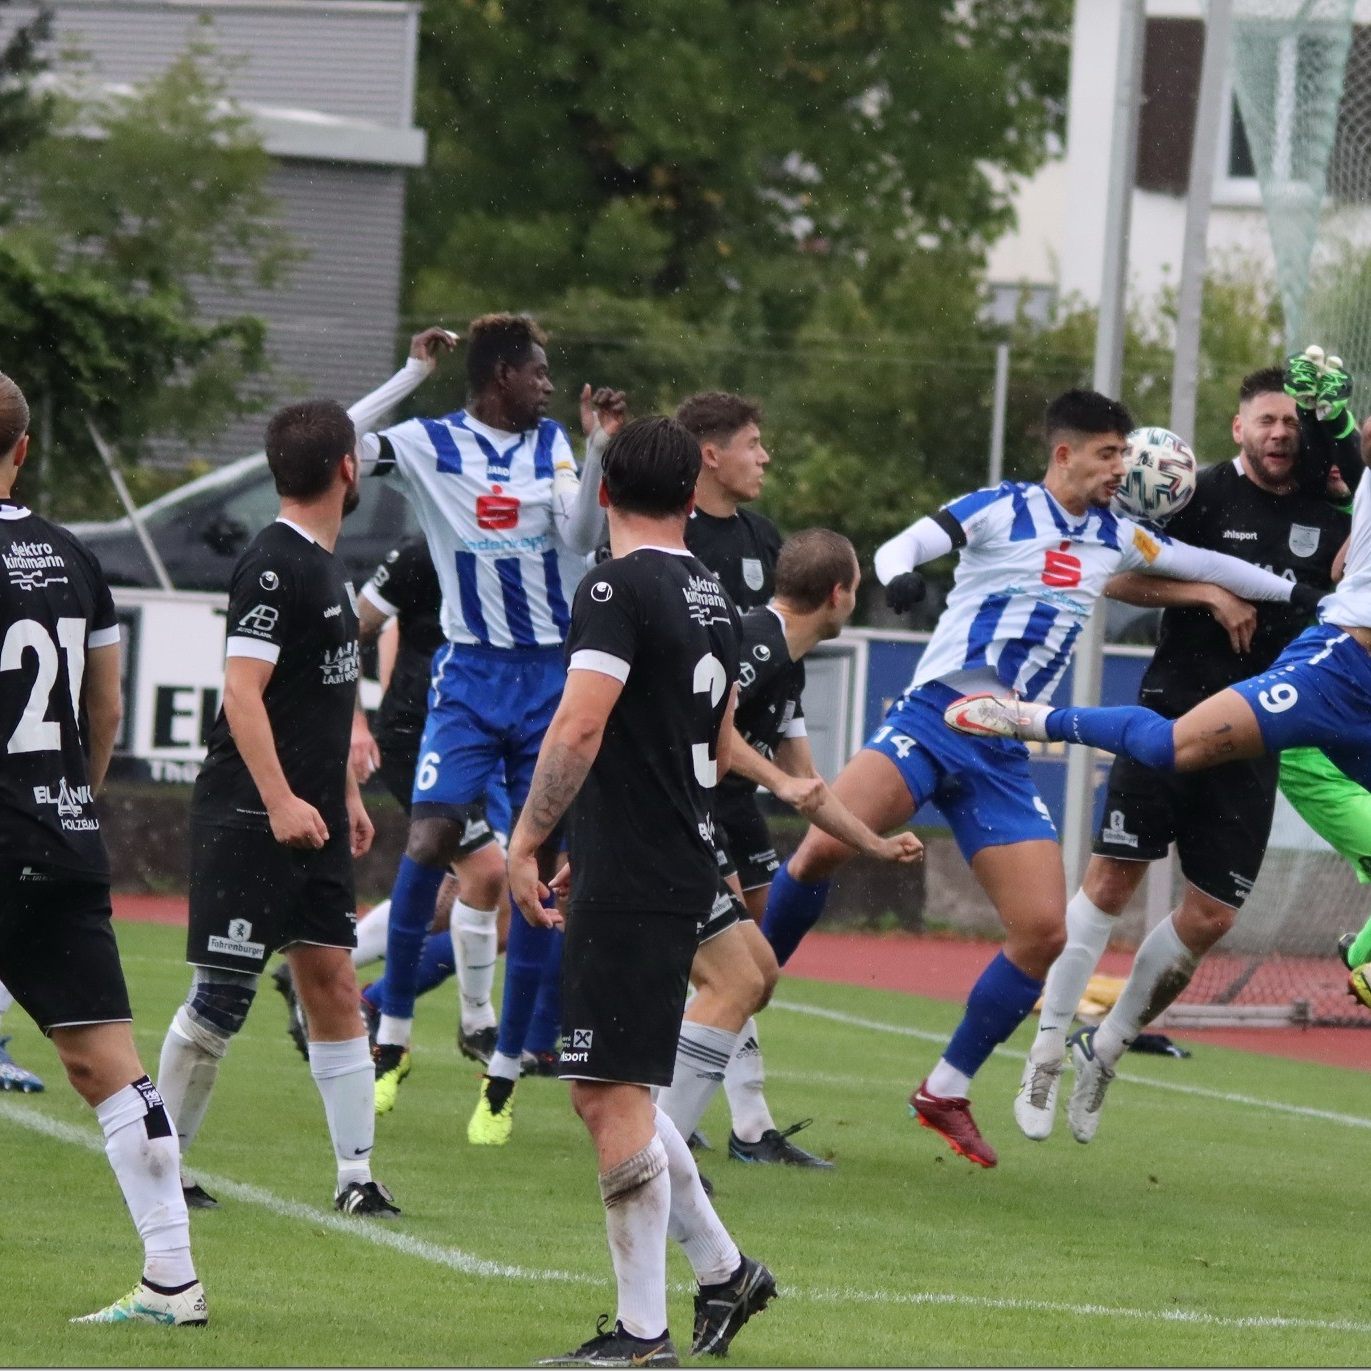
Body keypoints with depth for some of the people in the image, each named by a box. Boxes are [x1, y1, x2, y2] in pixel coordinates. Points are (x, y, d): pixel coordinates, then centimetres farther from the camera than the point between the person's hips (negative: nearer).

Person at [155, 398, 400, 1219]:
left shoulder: (325, 565, 15)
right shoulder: (274, 568, -14)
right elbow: (242, 693, -20)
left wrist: (346, 794, 24)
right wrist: (280, 800, -25)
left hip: (310, 815, 9)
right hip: (251, 818, -9)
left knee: (333, 982, 4)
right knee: (222, 997, -4)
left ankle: (357, 1174, 2)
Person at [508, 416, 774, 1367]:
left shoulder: (619, 590, -12)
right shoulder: (714, 599, 15)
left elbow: (580, 727, -22)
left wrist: (526, 842, -15)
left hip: (628, 885, -9)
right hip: (684, 868, 9)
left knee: (615, 1093, -6)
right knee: (608, 1089, 17)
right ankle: (723, 1270, 22)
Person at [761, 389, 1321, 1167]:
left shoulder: (1114, 539, 16)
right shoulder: (1003, 509, 0)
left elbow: (1199, 564, 31)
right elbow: (904, 546, -12)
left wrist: (1293, 591, 36)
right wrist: (899, 575, -35)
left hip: (1003, 757, 6)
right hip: (937, 717, -6)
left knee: (1045, 931, -5)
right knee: (826, 846, -28)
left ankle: (948, 1092, 10)